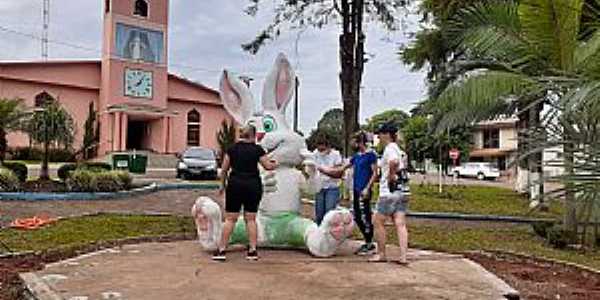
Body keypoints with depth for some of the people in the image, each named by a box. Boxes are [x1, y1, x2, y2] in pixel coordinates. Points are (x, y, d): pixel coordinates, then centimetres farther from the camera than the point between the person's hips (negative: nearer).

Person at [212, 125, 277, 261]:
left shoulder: (232, 149, 3)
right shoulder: (257, 149, -2)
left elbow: (224, 169, 5)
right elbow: (268, 166, 2)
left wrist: (223, 184, 17)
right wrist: (275, 164, 23)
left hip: (235, 184, 0)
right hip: (253, 185, 0)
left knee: (230, 219, 4)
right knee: (251, 219, 8)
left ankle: (221, 250, 4)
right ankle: (252, 250, 10)